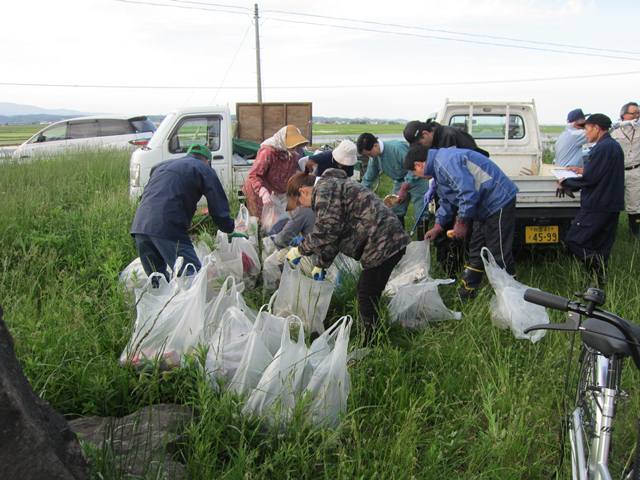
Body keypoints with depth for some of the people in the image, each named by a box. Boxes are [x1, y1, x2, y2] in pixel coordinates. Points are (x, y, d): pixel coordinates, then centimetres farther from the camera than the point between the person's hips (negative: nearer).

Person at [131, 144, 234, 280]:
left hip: (139, 226, 7)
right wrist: (230, 229, 21)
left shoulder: (161, 166, 31)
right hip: (169, 230, -7)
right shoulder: (204, 170, 10)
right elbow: (219, 209, 4)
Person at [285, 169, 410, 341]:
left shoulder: (324, 189, -9)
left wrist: (300, 250, -7)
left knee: (367, 299, -4)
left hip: (382, 244, -11)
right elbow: (333, 234, 29)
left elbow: (326, 230, -19)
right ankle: (370, 341, 31)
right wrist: (321, 265, 29)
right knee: (365, 292, 20)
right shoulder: (332, 186, 24)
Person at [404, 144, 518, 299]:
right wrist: (437, 227, 30)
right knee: (476, 251, 17)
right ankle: (467, 292, 27)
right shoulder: (439, 166, 14)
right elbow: (446, 201, 27)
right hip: (485, 206, 11)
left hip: (499, 201, -11)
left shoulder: (445, 162, -22)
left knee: (499, 254, -7)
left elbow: (468, 192, -28)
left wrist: (461, 222, -17)